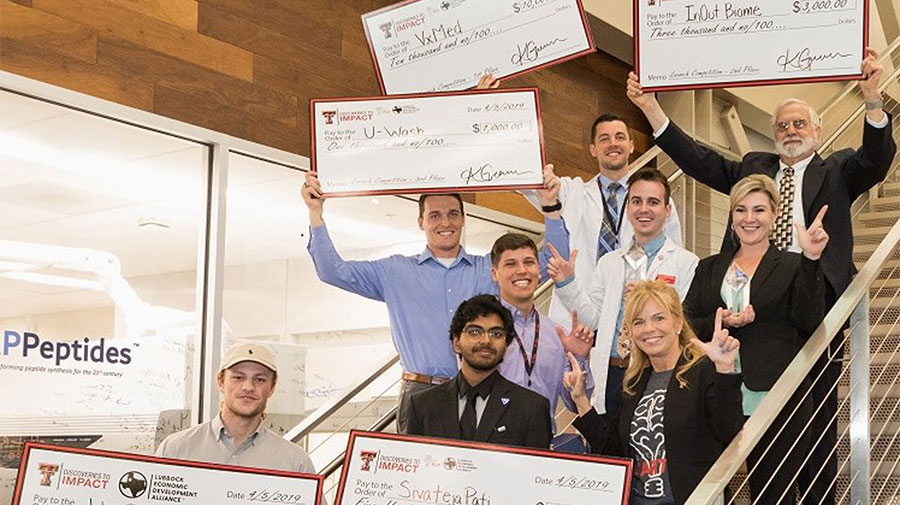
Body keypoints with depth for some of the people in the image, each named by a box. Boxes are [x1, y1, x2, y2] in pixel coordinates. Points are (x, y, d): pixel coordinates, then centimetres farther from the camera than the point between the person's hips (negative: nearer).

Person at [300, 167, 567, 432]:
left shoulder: (490, 269, 14)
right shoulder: (396, 271, 12)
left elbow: (552, 261, 13)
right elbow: (333, 271, 8)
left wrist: (551, 206, 2)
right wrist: (315, 212, 0)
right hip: (420, 393, -1)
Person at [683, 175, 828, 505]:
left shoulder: (792, 266, 5)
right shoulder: (709, 268, 15)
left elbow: (809, 322, -12)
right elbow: (686, 325, 8)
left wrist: (811, 259, -22)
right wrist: (721, 323, -11)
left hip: (775, 403, -3)